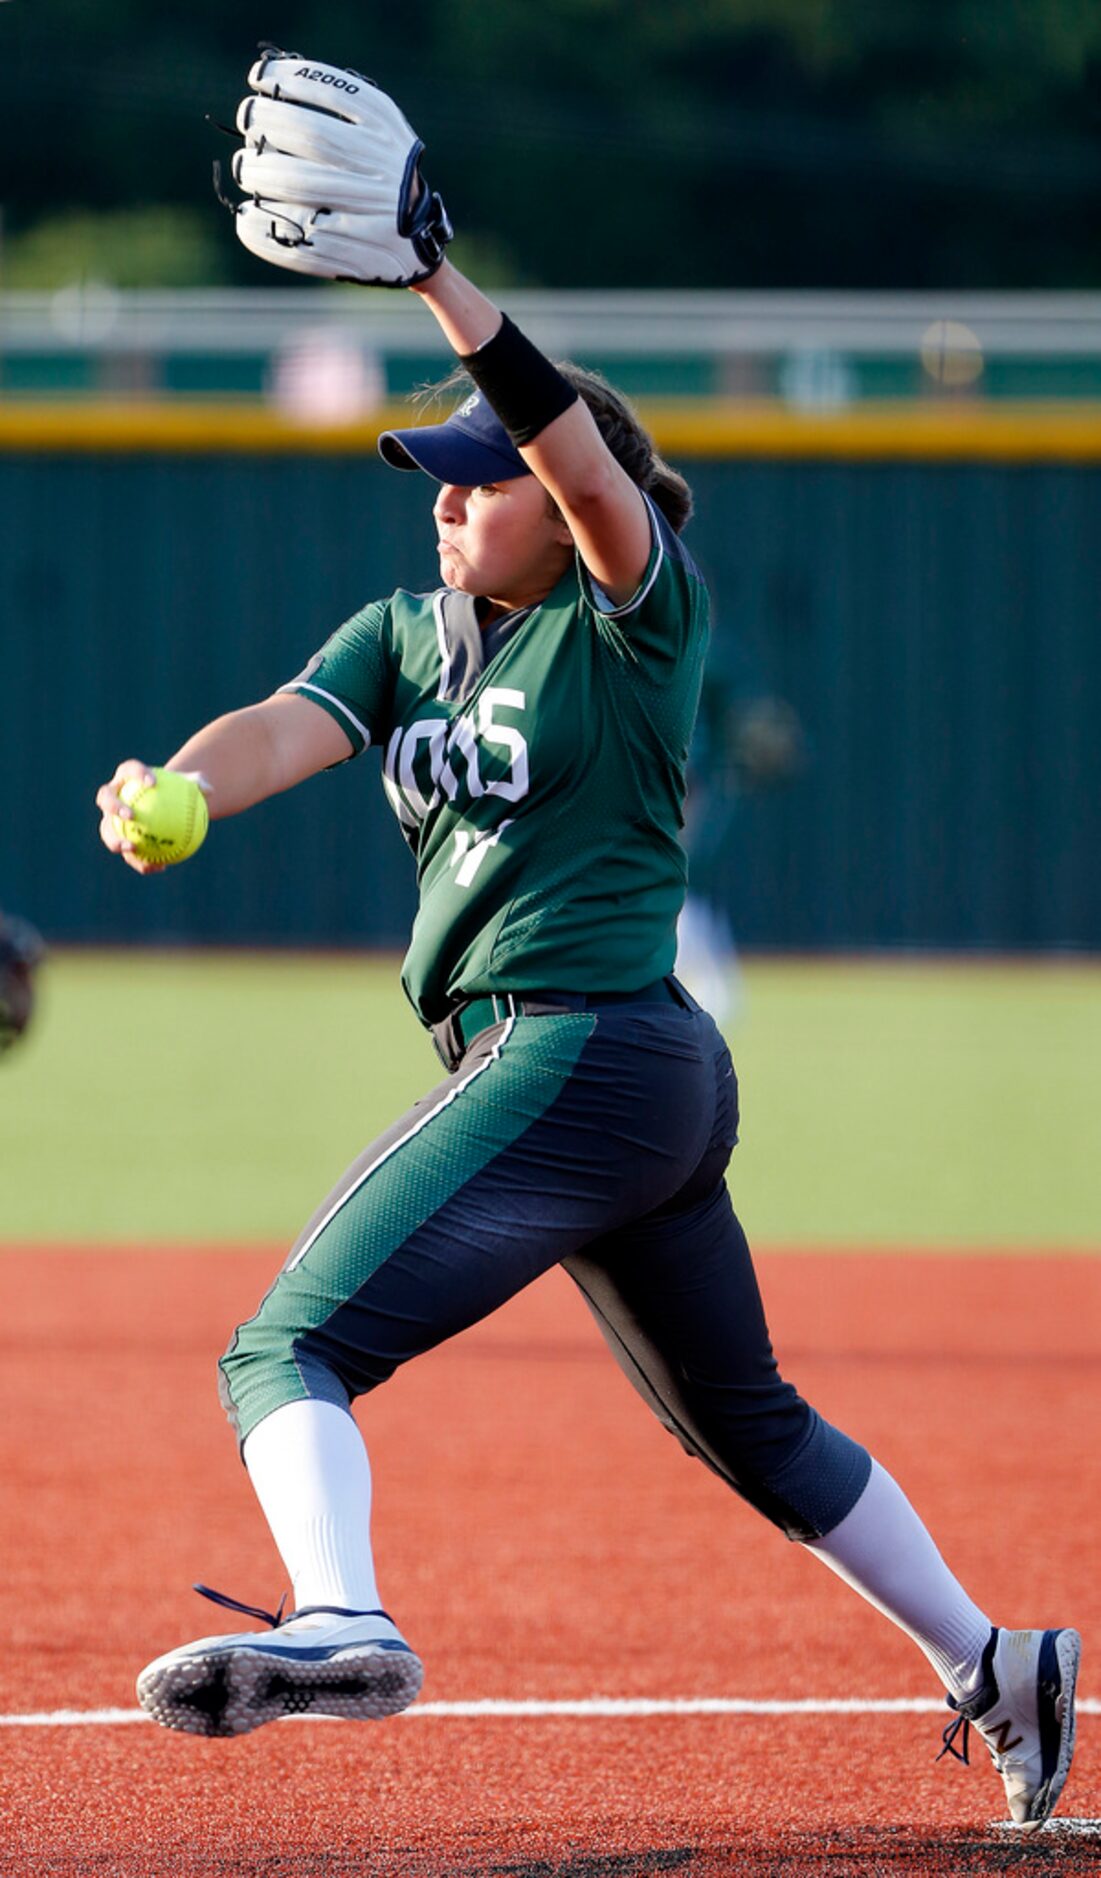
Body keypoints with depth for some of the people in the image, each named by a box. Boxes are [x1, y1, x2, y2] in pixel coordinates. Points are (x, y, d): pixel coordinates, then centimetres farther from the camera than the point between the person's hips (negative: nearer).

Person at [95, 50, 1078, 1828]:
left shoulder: (633, 610, -7)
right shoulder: (403, 633, 13)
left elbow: (594, 470, -27)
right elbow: (293, 727, -5)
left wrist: (439, 287, -39)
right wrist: (177, 785, -28)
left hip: (581, 1056, -10)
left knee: (287, 1349, -21)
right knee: (749, 1424, 22)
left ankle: (337, 1619, -44)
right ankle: (997, 1668, 29)